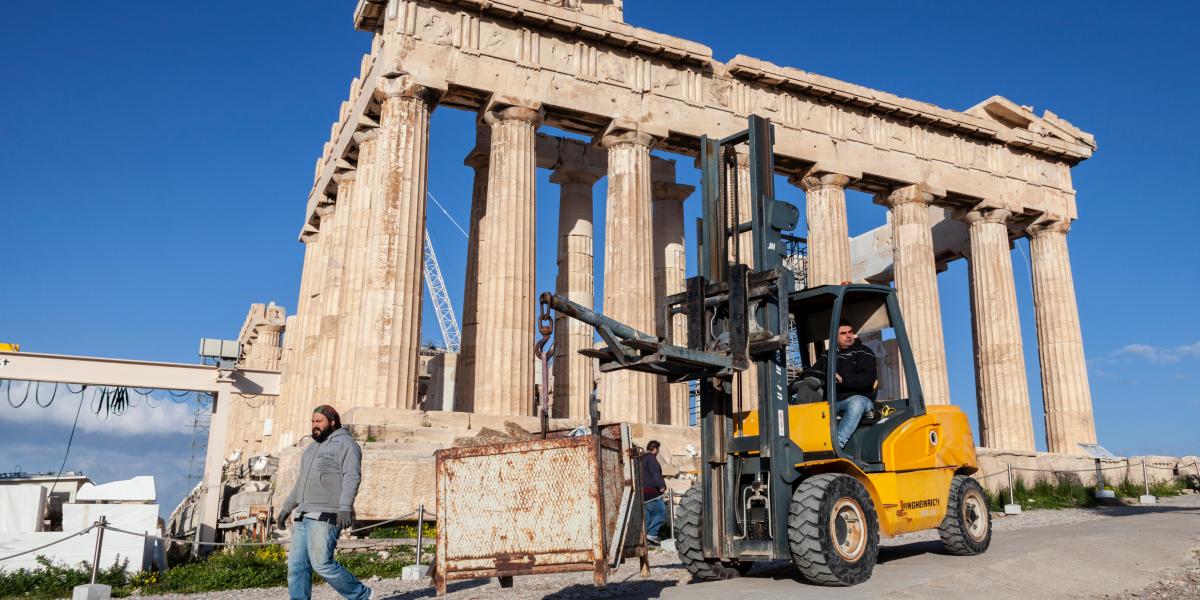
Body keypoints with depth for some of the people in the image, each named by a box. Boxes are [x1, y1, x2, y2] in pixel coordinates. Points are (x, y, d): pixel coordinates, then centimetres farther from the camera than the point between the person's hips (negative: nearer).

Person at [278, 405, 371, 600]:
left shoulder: (345, 444, -5)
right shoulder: (313, 448, 23)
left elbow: (352, 477, -16)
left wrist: (345, 508, -27)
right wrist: (287, 507, 26)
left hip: (326, 516, -9)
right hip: (304, 516, 9)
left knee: (322, 563, -12)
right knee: (297, 565, 3)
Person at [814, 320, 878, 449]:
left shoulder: (863, 353, 8)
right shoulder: (826, 356, 24)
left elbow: (868, 379, -7)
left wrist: (843, 379, -22)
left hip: (858, 397, -4)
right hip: (831, 401, 4)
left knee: (856, 404, -39)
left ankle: (837, 443, -49)